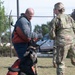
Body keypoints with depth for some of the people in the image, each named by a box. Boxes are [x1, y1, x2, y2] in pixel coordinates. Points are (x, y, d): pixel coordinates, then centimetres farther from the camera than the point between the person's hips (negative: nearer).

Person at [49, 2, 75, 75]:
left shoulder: (55, 20, -1)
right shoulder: (69, 17, 12)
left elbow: (52, 34, -3)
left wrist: (55, 39, 16)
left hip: (62, 42, -4)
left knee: (60, 62, 4)